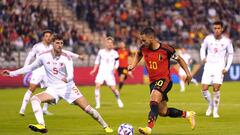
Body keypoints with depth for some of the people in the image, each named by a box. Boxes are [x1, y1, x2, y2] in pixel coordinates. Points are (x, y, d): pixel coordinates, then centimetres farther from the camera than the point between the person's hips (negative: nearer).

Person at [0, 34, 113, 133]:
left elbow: (71, 74, -25)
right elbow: (31, 67, 10)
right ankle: (41, 126, -32)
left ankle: (105, 126, 10)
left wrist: (67, 79, -50)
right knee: (34, 99, -22)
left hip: (68, 87, -3)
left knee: (87, 108, -9)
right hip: (53, 89, 3)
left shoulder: (66, 58, -12)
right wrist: (12, 73, 9)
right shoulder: (44, 56, -4)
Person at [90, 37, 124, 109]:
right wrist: (94, 70, 8)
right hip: (101, 72, 1)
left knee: (113, 88, -5)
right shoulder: (101, 52, 5)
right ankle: (97, 104, -9)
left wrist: (114, 69, -13)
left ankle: (119, 101, 24)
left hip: (110, 73, -1)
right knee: (97, 86, -17)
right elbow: (97, 61, 16)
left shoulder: (114, 53, 1)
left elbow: (117, 63, 6)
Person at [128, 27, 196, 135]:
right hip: (153, 81, 6)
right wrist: (133, 65, 6)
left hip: (165, 80, -6)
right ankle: (188, 115, 31)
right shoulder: (143, 48, -4)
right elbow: (138, 54, 22)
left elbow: (179, 59, 1)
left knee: (154, 99, -33)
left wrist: (187, 72, -1)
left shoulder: (165, 48, -15)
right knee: (163, 112, 9)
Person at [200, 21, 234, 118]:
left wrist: (227, 68, -1)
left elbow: (230, 54, 8)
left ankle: (215, 111, 0)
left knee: (216, 88, -15)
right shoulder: (208, 38, -2)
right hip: (209, 65, 2)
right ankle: (210, 104, 24)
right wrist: (203, 57, -3)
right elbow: (203, 48, 16)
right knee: (204, 89, -5)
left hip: (219, 66, -2)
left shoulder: (227, 41, -4)